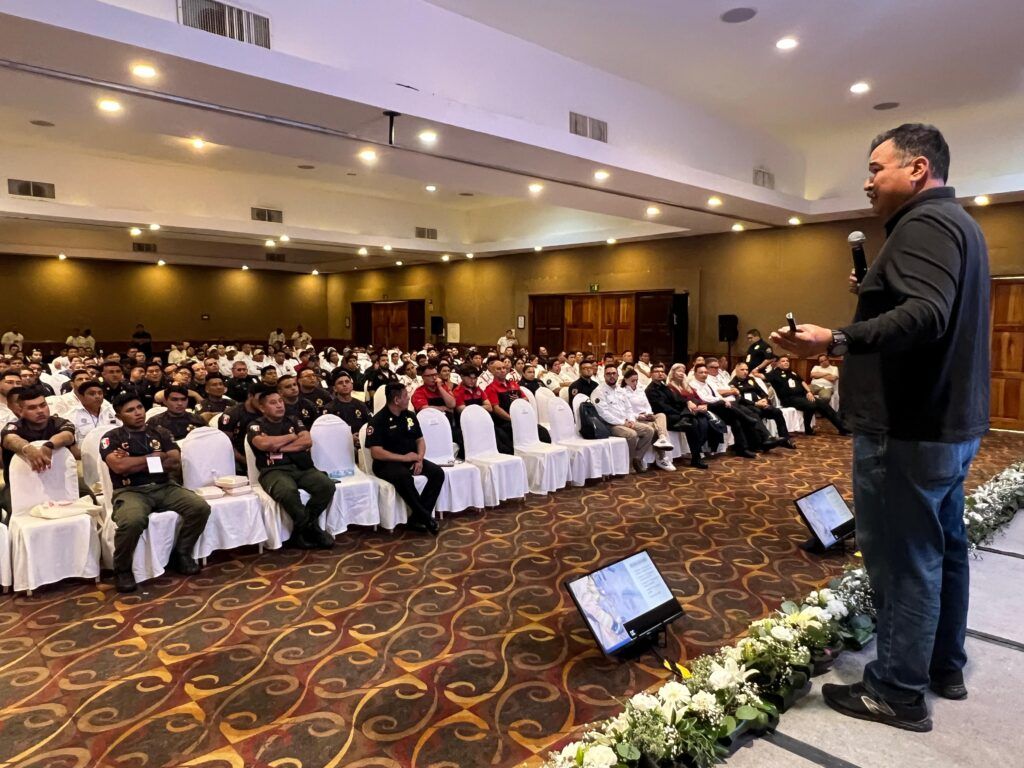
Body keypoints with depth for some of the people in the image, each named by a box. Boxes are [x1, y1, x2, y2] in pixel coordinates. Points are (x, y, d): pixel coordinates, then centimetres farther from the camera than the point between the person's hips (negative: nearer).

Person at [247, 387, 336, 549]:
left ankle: (302, 528, -8)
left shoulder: (293, 420, 19)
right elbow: (264, 444, -15)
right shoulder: (256, 426, 8)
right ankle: (312, 528, -15)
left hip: (302, 468, 4)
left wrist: (279, 447, -5)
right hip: (274, 471, -4)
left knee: (327, 485, -24)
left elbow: (307, 441, 2)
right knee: (288, 491, -39)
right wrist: (291, 436, -1)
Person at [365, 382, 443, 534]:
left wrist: (419, 459, -7)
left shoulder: (409, 416, 7)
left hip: (410, 459, 7)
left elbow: (420, 440, 13)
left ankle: (417, 517, -16)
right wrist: (404, 458, -19)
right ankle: (425, 516, -22)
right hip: (386, 463, -6)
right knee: (404, 476, -38)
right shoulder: (378, 420, -12)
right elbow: (376, 453, -18)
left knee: (438, 472, -17)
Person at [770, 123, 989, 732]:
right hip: (950, 420, 11)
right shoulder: (959, 222, 20)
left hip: (908, 428, -11)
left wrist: (838, 341, -42)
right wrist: (879, 295, 16)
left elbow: (926, 315, -31)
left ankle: (897, 692, 7)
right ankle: (945, 667, 32)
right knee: (942, 548, 18)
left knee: (903, 558, -4)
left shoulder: (925, 223, -15)